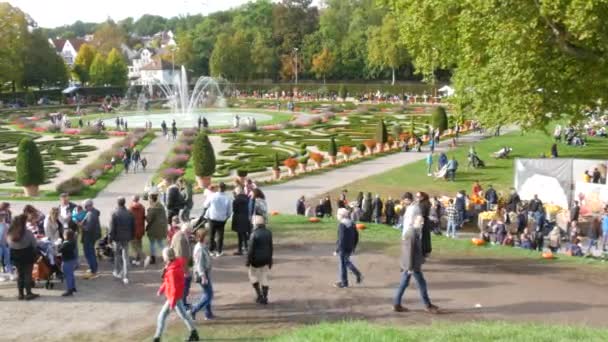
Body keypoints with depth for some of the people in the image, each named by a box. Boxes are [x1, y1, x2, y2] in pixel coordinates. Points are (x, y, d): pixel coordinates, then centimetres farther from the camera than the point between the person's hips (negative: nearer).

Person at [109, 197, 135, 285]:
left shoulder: (114, 213, -13)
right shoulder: (129, 213, -2)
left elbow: (112, 227, -12)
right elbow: (133, 227, 6)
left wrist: (110, 237, -2)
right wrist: (131, 236, 17)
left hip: (117, 238, -2)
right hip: (127, 238, 2)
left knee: (117, 255, 18)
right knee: (126, 257, 4)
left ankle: (117, 272, 31)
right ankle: (125, 277, 1)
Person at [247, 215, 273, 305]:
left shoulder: (254, 234, -17)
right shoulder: (268, 233, 0)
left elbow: (251, 249, -15)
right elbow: (271, 247, 5)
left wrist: (248, 260, -5)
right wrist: (270, 260, 14)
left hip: (256, 259, -5)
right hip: (266, 259, 5)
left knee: (253, 275, 15)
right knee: (264, 277, 12)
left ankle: (259, 295, 10)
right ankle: (265, 297, 11)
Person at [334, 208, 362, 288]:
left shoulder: (342, 225, -20)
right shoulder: (352, 223, 5)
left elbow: (341, 239, -23)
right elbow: (356, 236, 11)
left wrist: (337, 250, -17)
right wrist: (354, 247, 20)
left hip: (343, 248, -8)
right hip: (350, 248, 8)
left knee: (343, 265, 4)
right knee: (347, 262, 26)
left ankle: (344, 283, 14)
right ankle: (358, 275, 21)